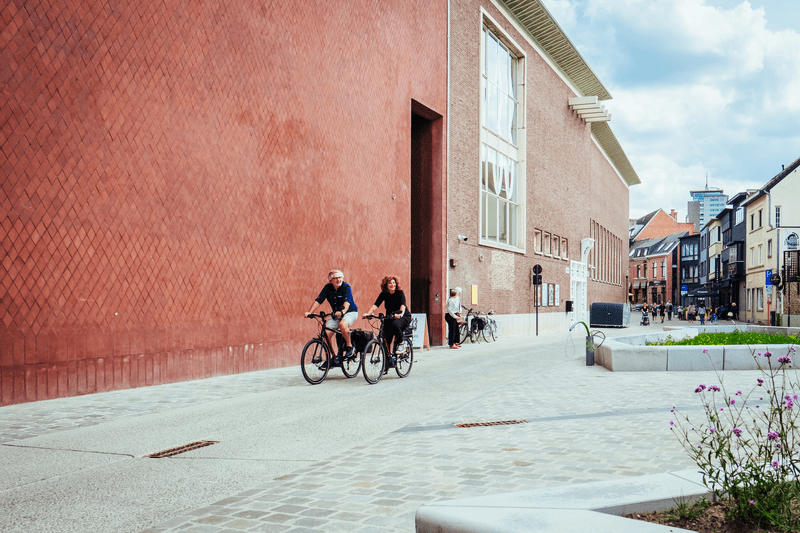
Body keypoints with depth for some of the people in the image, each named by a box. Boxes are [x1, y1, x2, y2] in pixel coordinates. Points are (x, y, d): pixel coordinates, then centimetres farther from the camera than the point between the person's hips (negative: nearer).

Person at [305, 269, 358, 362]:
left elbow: (347, 301, -30)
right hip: (336, 314, 5)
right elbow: (318, 300, -7)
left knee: (343, 324, -37)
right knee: (326, 333, -11)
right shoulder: (328, 288, -3)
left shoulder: (346, 287, -15)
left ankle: (349, 346, -14)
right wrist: (309, 312, -20)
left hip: (350, 312, -5)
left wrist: (342, 312, -49)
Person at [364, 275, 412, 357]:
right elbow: (375, 305, -15)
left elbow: (403, 305, -29)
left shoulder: (400, 293, -13)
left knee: (395, 324, -37)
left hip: (404, 317, -4)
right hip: (389, 317, 4)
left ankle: (401, 344, -16)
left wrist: (401, 313, -51)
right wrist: (368, 313, -34)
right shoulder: (384, 294, -3)